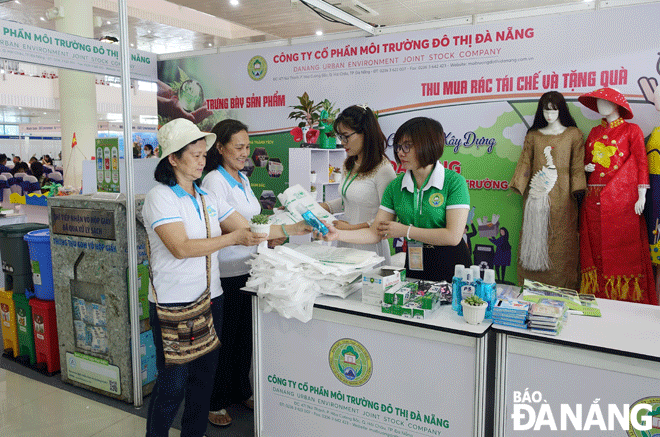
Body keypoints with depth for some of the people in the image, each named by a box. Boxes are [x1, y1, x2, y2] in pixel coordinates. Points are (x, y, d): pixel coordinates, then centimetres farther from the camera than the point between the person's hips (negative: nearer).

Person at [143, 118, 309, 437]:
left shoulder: (207, 197, 10)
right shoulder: (160, 197, -10)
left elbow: (248, 229, 6)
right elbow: (181, 247, -22)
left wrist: (298, 228, -4)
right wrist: (233, 238, -24)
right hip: (174, 305, -6)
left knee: (203, 377, 16)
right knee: (172, 385, 4)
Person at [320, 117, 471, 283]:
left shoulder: (453, 182, -11)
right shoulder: (396, 186, 3)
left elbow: (453, 236, -17)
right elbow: (375, 233, 0)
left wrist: (405, 230, -11)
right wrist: (338, 234, -14)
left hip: (450, 266, -4)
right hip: (414, 265, 4)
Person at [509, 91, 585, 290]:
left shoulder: (574, 135, 8)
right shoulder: (533, 135, 13)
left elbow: (577, 166, 4)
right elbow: (524, 163, 9)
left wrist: (577, 191, -6)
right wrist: (518, 186, -3)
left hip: (561, 196, -2)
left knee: (561, 239, -3)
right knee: (533, 236, 1)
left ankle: (561, 293, 5)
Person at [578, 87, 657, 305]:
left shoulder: (631, 130, 4)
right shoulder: (595, 132, 17)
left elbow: (641, 163, -1)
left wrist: (641, 197, -8)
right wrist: (586, 168, 0)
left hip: (621, 199, -4)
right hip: (594, 199, 4)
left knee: (622, 248, -3)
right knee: (596, 248, 4)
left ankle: (625, 297, 4)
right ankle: (598, 294, 11)